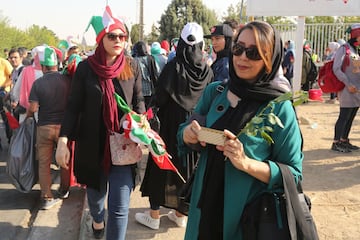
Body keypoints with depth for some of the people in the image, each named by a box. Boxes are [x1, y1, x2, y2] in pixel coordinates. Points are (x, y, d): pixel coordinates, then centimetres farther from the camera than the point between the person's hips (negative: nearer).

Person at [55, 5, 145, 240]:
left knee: (120, 206, -5)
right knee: (95, 190, 22)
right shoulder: (86, 67, -6)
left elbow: (139, 102, 6)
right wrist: (63, 140, -12)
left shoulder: (132, 67, -2)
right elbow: (73, 106, -3)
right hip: (92, 143, 1)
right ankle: (98, 220, 56)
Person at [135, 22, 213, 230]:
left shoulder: (172, 67, -14)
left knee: (162, 165, 9)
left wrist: (162, 115, 6)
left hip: (172, 124, -3)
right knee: (188, 166, 15)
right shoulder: (207, 71, -5)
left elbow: (160, 98, -11)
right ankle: (181, 213, 26)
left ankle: (154, 215, 17)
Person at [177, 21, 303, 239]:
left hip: (252, 219, -3)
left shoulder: (280, 107, -15)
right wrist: (187, 135, -17)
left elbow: (293, 175, -12)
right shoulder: (214, 92, -3)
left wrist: (247, 163, -26)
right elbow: (184, 136, 5)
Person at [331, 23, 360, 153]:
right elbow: (336, 69, -15)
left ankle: (344, 140, 22)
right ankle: (336, 143, 2)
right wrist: (348, 84, -20)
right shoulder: (344, 49, -8)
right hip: (347, 89, -8)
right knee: (344, 116, -6)